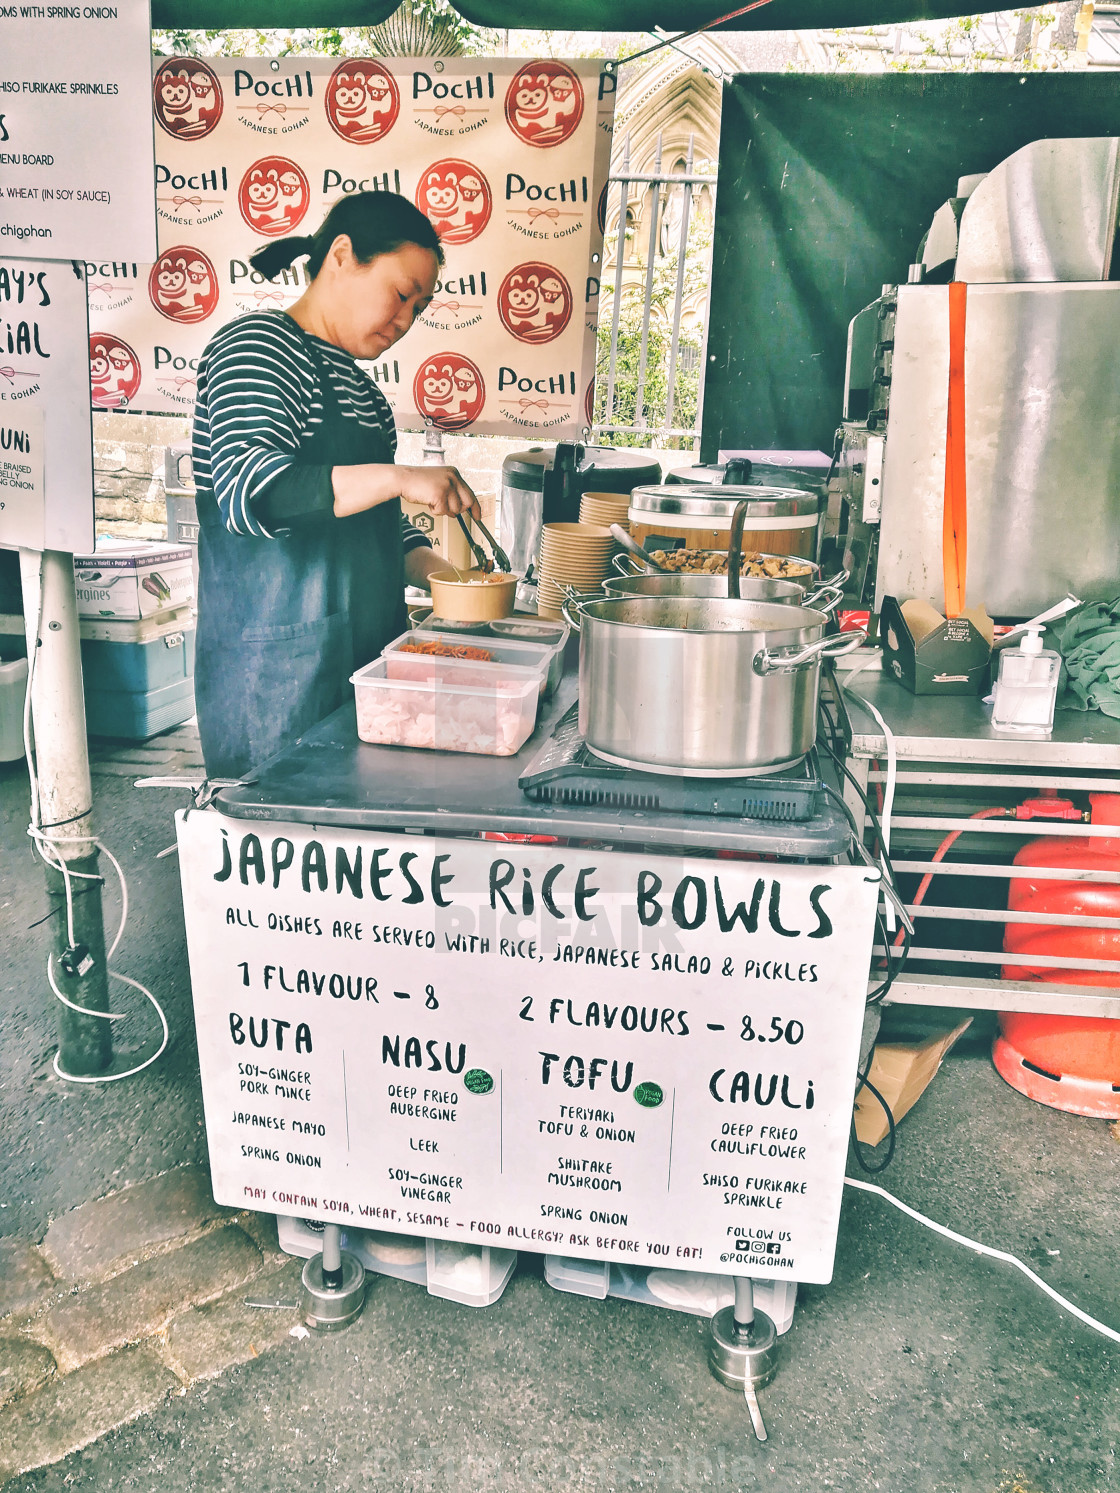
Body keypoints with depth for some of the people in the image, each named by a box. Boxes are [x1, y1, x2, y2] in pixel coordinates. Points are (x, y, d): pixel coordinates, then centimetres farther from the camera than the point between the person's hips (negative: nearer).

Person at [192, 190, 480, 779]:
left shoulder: (350, 376, 19)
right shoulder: (257, 347, -8)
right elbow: (250, 492, -24)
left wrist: (440, 572, 6)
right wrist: (398, 477, -32)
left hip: (361, 652, 9)